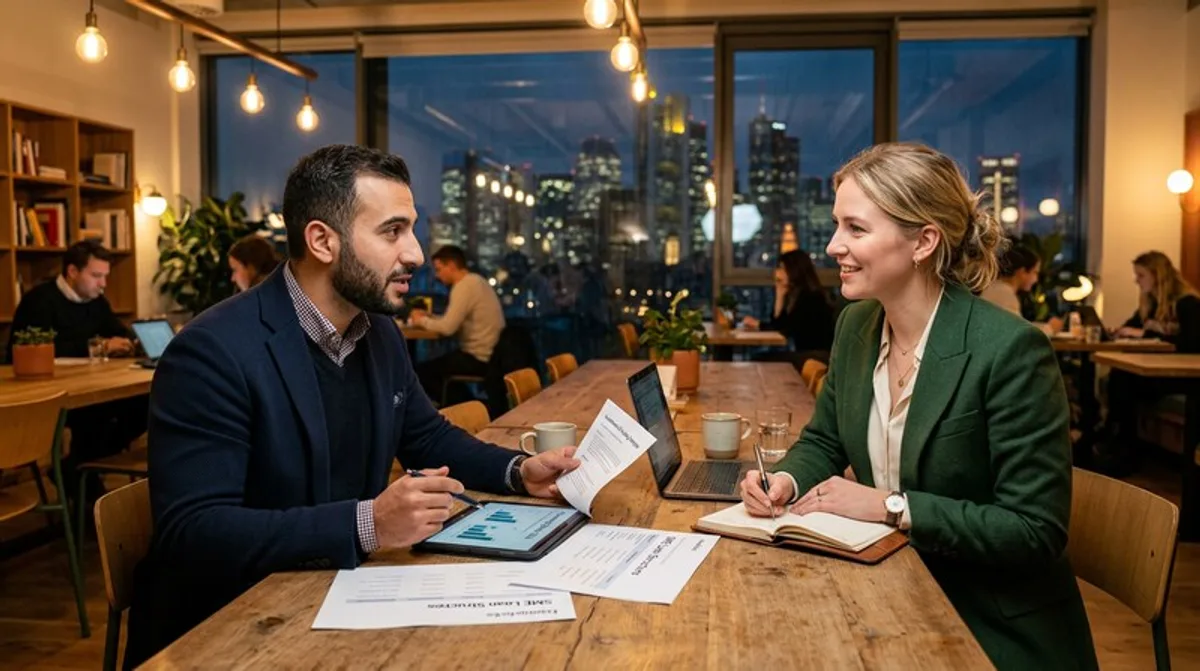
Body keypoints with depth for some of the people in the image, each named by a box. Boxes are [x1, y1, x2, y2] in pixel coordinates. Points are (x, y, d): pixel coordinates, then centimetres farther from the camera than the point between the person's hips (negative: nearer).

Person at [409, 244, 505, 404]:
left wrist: (422, 321, -5)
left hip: (478, 358, -10)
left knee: (420, 371, -4)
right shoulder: (475, 281, 14)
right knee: (433, 364, 22)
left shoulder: (464, 286, -16)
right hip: (489, 355, 10)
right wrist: (429, 317, 11)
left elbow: (448, 327, -22)